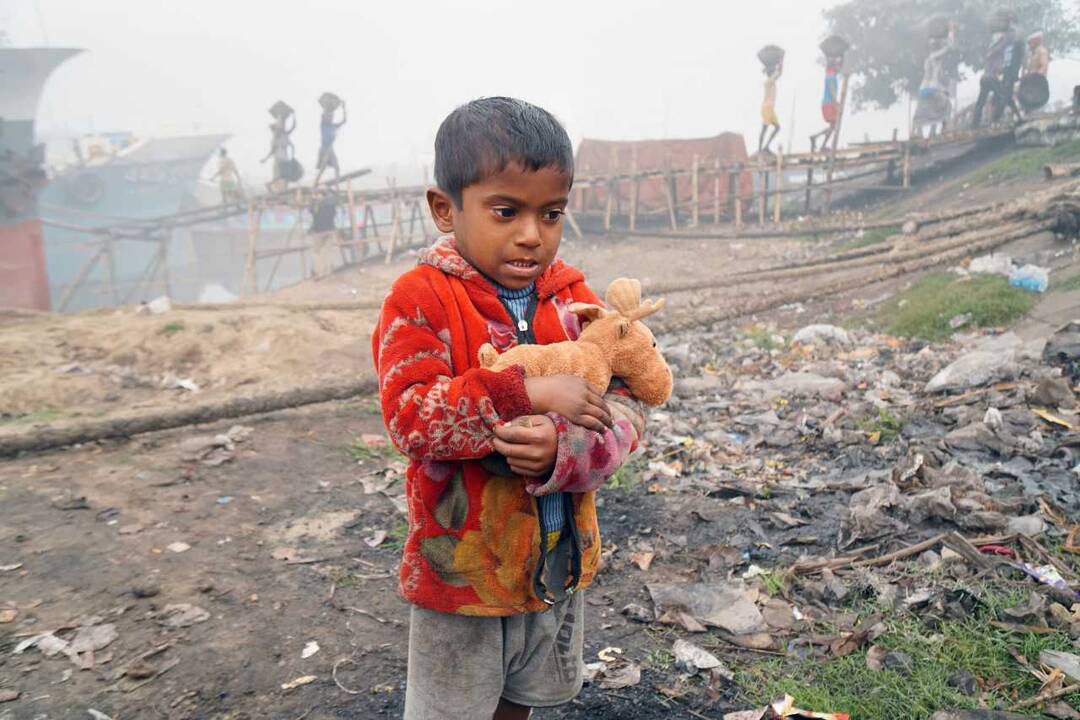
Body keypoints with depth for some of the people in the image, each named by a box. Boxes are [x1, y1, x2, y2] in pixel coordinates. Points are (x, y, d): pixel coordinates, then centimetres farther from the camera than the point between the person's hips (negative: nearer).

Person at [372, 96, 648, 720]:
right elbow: (409, 413, -26)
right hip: (461, 565, -4)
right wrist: (527, 393, -32)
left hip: (561, 557, 4)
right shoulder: (420, 300, -16)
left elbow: (624, 408, -8)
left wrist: (564, 449, -28)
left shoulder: (575, 298, -4)